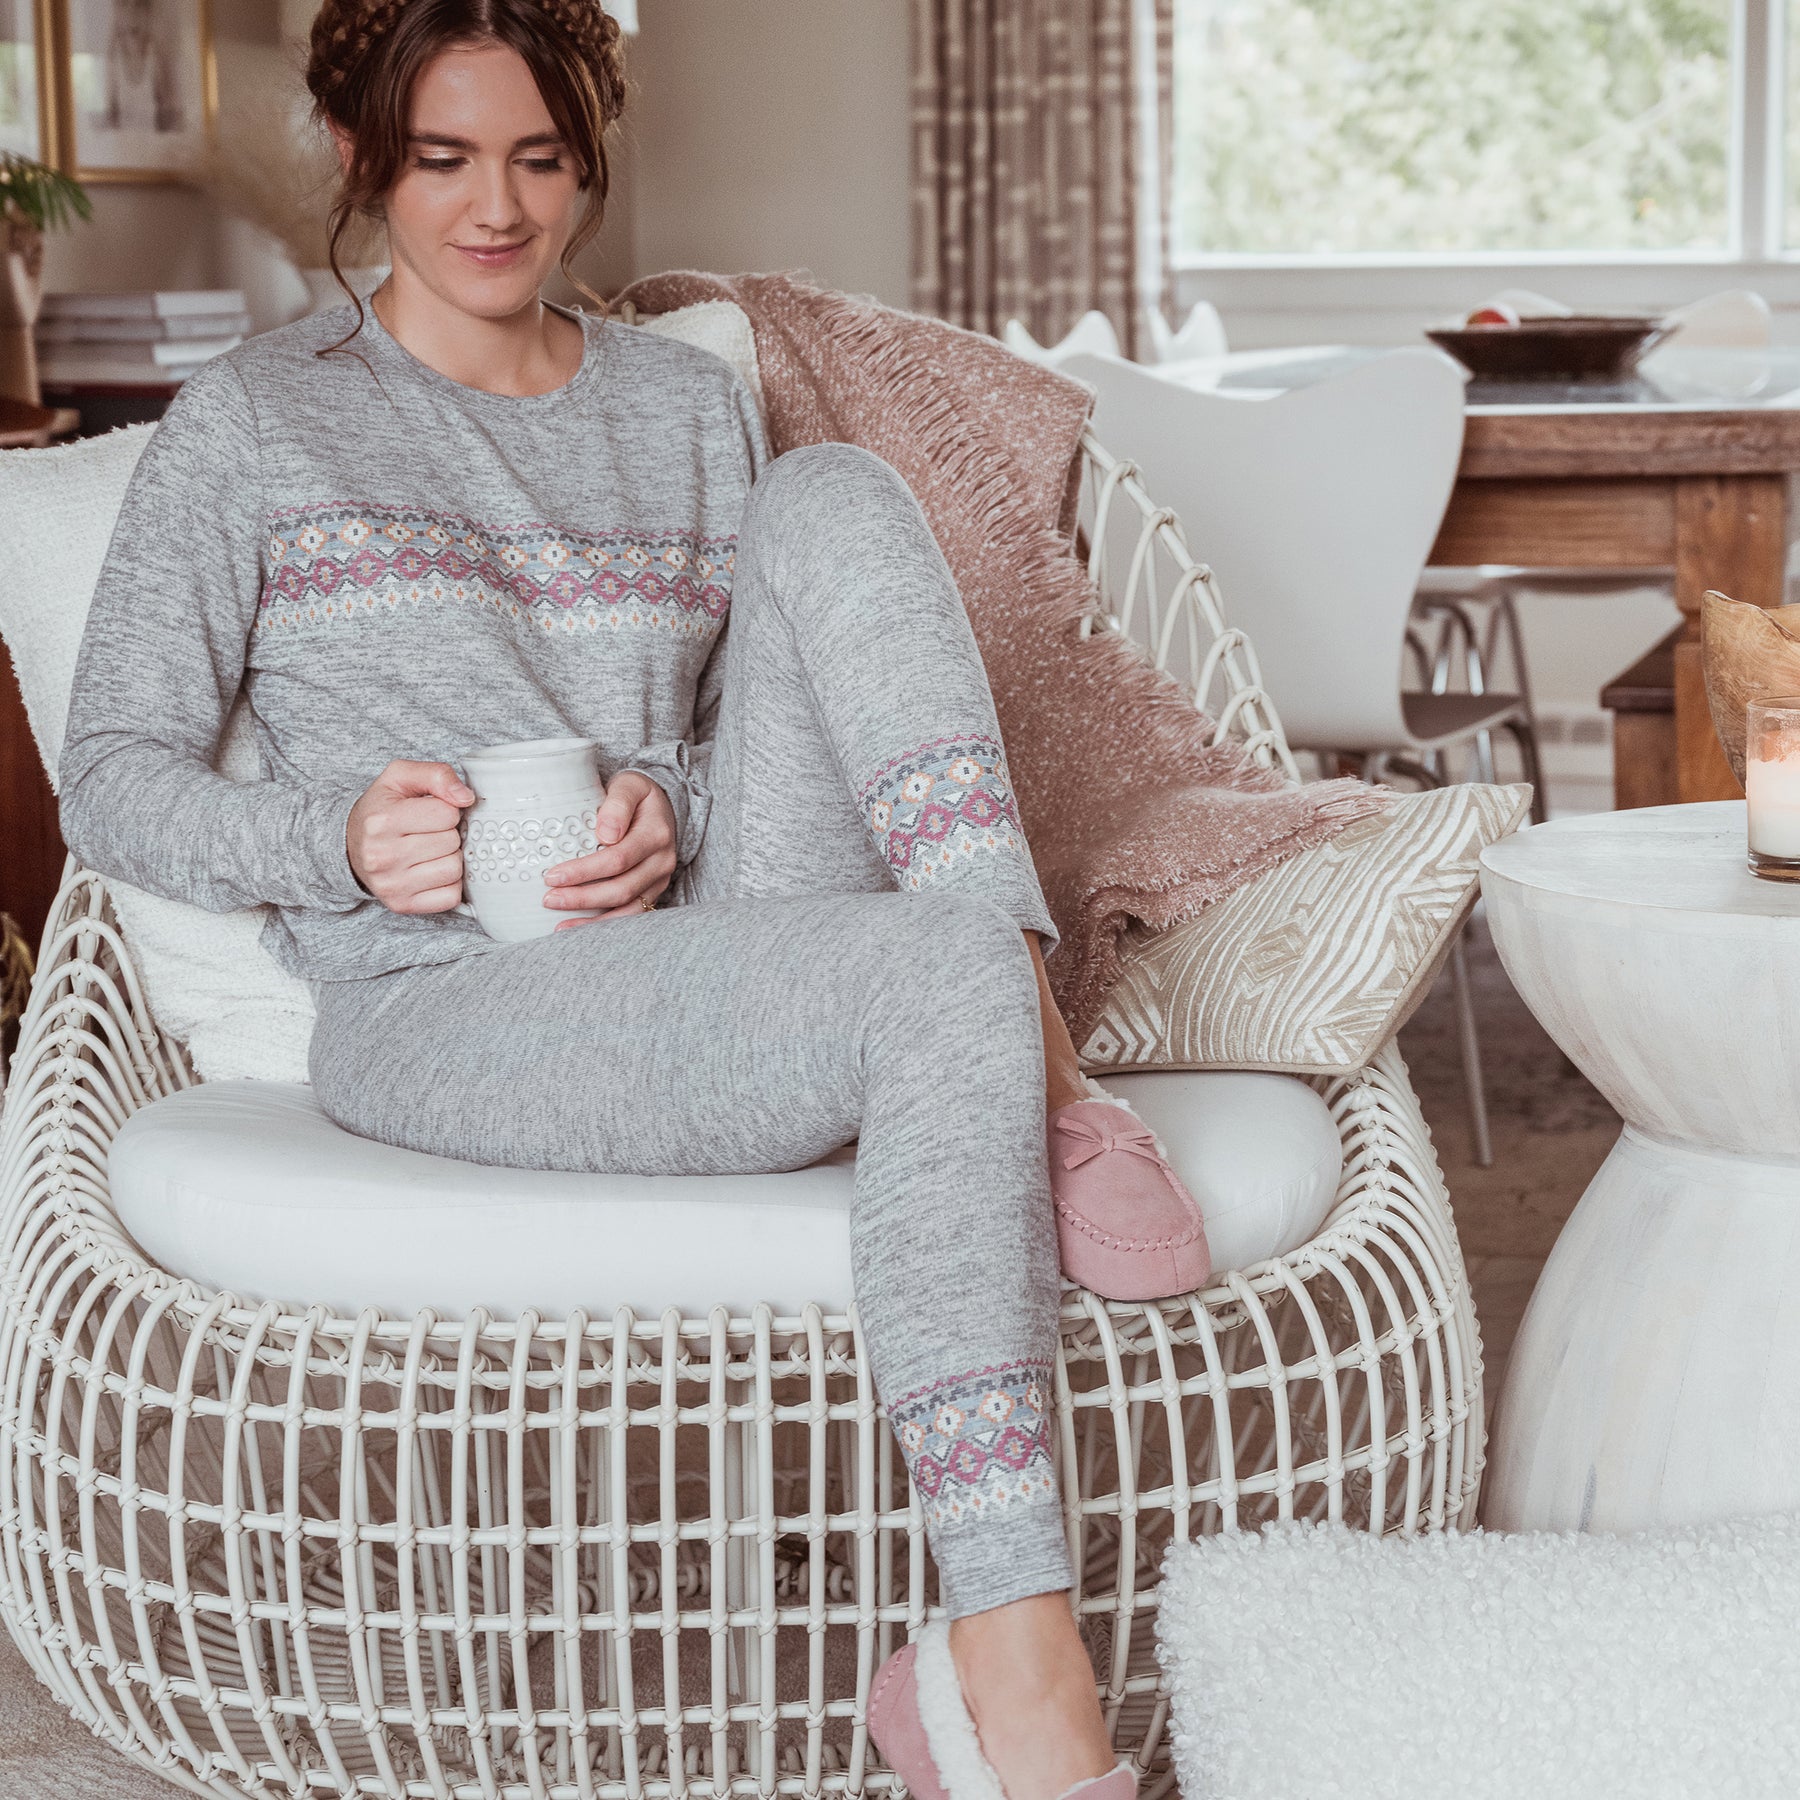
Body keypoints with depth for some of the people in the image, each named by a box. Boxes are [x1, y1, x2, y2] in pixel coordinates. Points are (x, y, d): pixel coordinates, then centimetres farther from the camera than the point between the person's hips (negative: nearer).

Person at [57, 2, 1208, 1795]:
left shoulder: (689, 404, 21)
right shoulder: (251, 420, 9)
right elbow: (111, 779, 6)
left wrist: (677, 808, -3)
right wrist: (336, 842, -15)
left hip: (716, 937, 4)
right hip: (442, 1015, -4)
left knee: (832, 497, -19)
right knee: (942, 976, -34)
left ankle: (1042, 1067, -31)